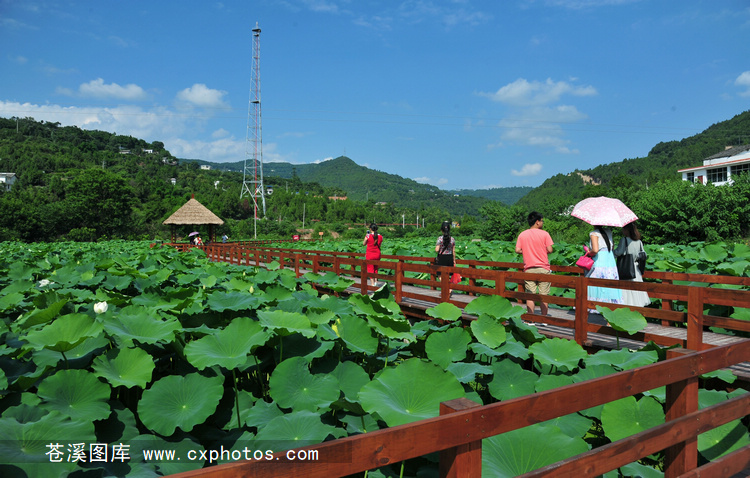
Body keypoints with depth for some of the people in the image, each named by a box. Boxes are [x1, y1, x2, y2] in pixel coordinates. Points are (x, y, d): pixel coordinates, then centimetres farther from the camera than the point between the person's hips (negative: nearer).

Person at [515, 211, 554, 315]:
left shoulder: (522, 235, 2)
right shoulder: (544, 234, -4)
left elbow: (517, 250, -3)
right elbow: (550, 249, -9)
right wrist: (542, 251, 12)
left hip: (529, 269, 2)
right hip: (543, 268, -2)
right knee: (543, 295, 6)